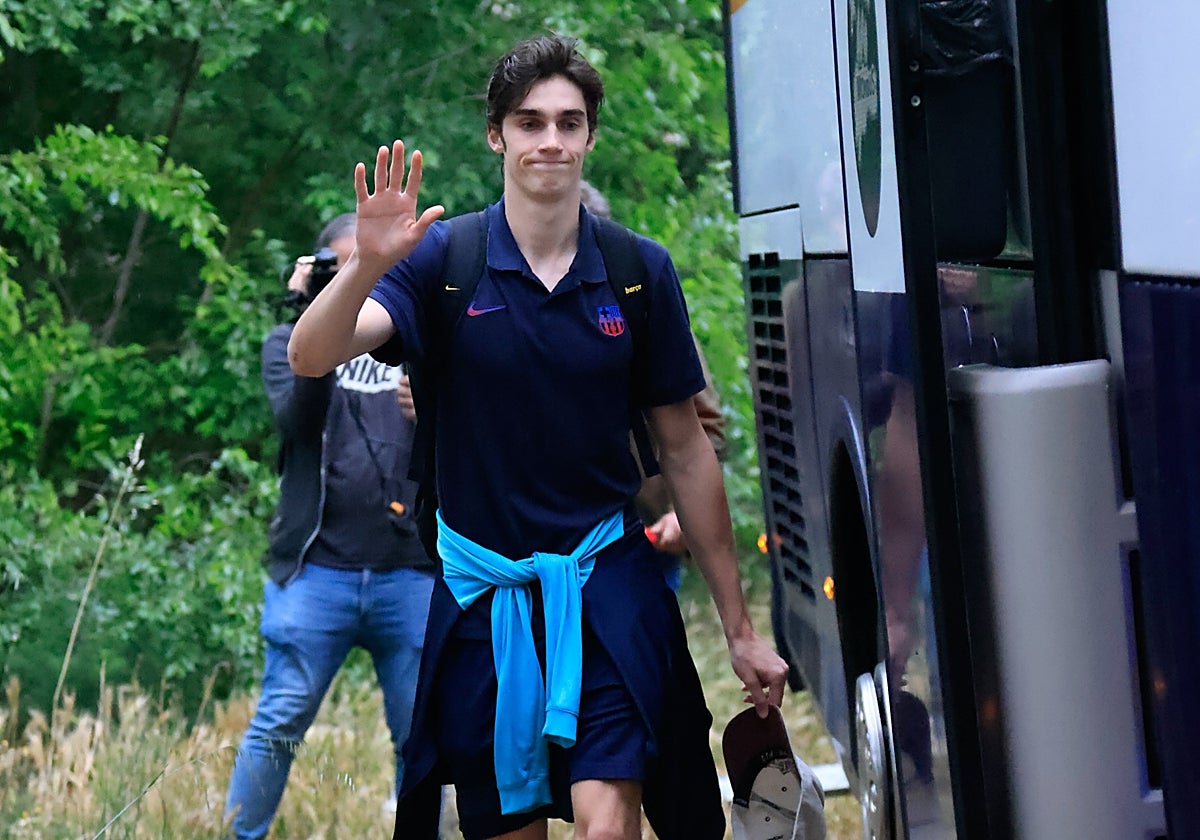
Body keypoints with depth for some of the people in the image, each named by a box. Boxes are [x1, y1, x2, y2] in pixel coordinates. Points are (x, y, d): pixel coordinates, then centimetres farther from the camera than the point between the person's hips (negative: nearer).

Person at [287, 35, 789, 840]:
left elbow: (685, 450, 6)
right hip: (481, 588, 1)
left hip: (607, 582, 0)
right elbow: (311, 357, -16)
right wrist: (368, 264, -36)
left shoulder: (640, 270, 0)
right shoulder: (445, 258, -3)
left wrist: (740, 627, 7)